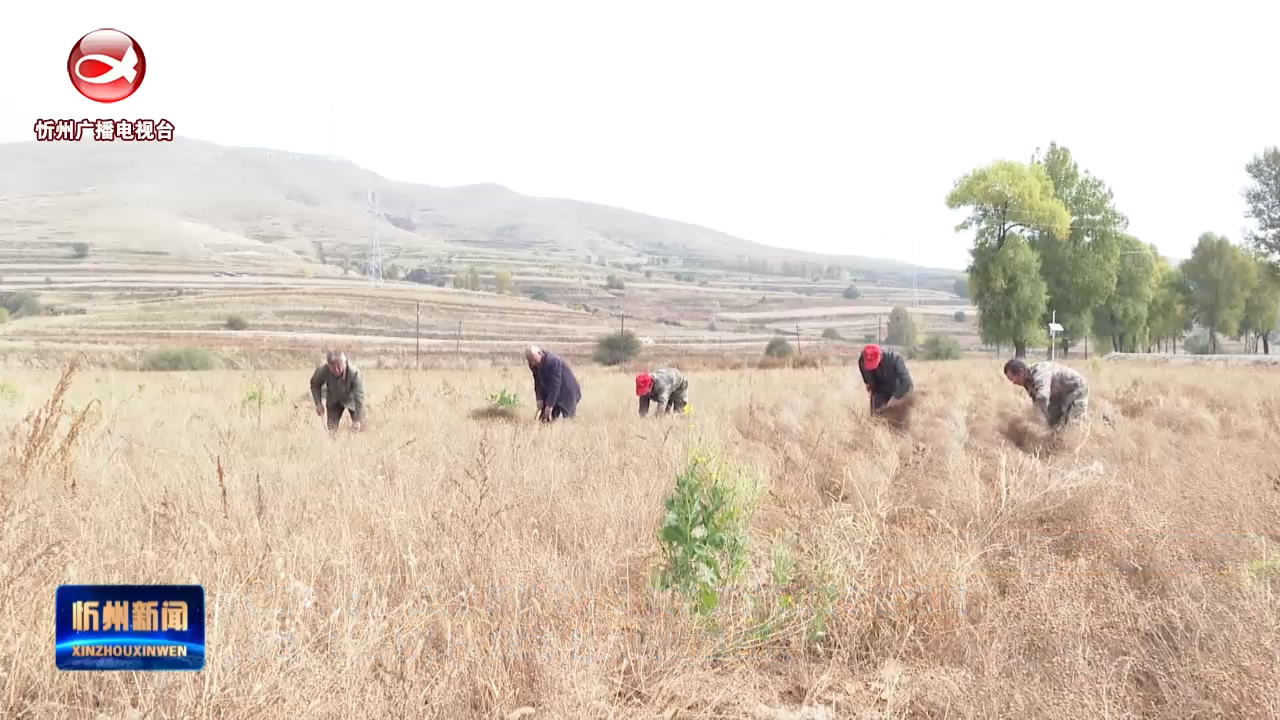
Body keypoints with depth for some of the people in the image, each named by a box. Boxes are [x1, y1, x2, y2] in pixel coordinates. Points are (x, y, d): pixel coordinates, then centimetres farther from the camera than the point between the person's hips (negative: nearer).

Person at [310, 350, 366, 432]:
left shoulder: (354, 373, -39)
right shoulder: (323, 370, -31)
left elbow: (359, 397, -38)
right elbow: (315, 384, -7)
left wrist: (357, 420, -41)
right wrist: (318, 403, -16)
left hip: (351, 400, -1)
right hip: (334, 401, 1)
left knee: (359, 427, -3)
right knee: (332, 428, -6)